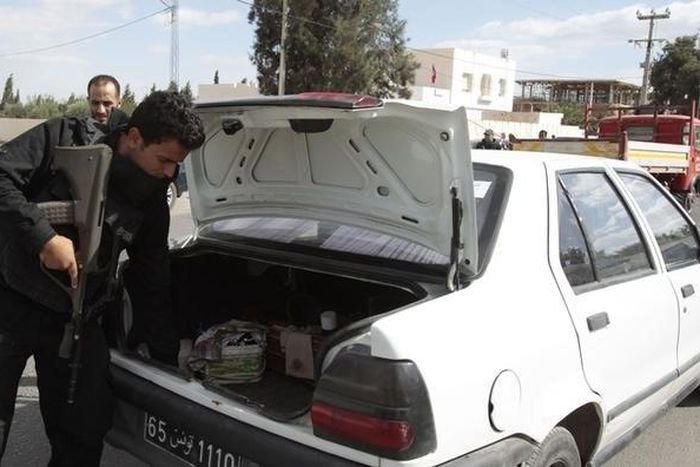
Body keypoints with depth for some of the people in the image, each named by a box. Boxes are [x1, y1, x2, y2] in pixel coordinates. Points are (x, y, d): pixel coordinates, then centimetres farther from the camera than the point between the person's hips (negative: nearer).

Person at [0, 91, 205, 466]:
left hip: (74, 319, 4)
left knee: (87, 432, 5)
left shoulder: (152, 203, 2)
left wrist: (168, 358, 6)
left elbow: (151, 287, 7)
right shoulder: (66, 139, -9)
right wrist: (43, 237, -26)